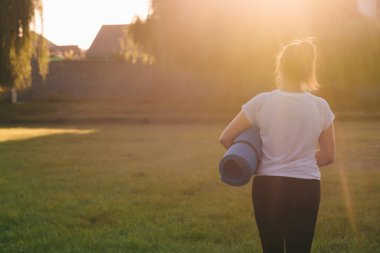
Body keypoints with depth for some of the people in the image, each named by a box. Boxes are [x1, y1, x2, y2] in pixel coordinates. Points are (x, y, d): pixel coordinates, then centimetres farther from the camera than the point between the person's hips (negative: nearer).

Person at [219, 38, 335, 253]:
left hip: (268, 186, -1)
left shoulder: (262, 102, -8)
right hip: (306, 188, 1)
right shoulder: (320, 106, -4)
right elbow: (328, 156, 5)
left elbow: (226, 139, -1)